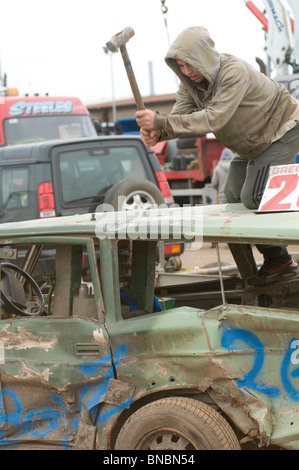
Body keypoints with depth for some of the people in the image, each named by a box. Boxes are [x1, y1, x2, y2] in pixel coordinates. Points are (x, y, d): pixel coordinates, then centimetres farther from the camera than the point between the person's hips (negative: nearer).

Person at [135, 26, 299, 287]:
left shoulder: (234, 72, -34)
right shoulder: (190, 81, -8)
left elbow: (214, 118, -43)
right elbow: (179, 116, -16)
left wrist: (161, 121, -48)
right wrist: (157, 133, -40)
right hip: (251, 144, 9)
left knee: (254, 197, -19)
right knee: (234, 197, 4)